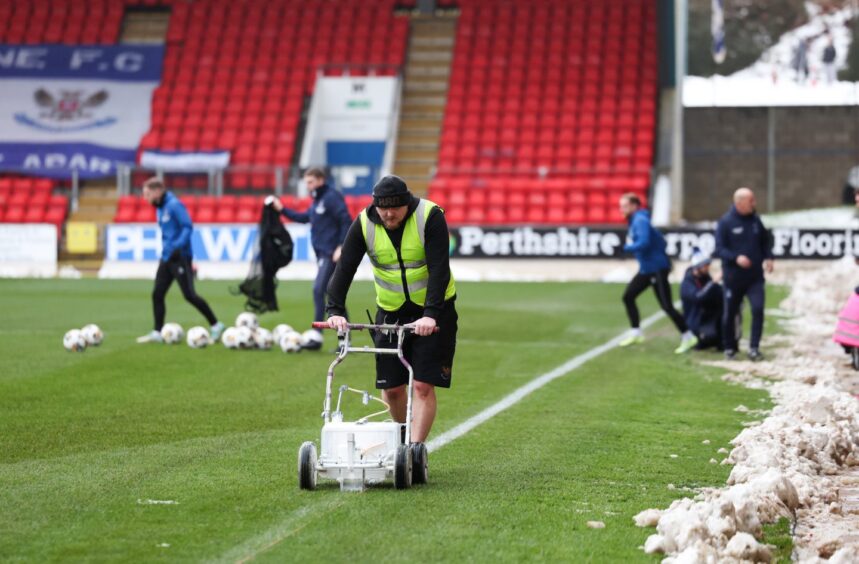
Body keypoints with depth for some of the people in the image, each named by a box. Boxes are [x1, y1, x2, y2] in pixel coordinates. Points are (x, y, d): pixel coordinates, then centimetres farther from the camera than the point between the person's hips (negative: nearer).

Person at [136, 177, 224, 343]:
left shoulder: (174, 205, -14)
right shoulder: (160, 208, 13)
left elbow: (187, 227, -21)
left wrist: (178, 246, -31)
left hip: (180, 257, -9)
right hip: (167, 258, 9)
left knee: (189, 295, -8)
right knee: (157, 294, 5)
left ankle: (215, 325, 3)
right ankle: (157, 333, 10)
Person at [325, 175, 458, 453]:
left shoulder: (430, 217, -19)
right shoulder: (364, 224, -9)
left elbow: (439, 269, -25)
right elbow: (344, 268, -14)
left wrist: (431, 313, -36)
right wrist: (335, 311, -27)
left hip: (432, 313, -3)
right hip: (390, 311, 3)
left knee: (424, 385, -11)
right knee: (391, 387, 4)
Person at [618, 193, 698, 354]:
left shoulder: (640, 221, -16)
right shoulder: (634, 221, 14)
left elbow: (644, 243, -30)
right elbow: (659, 240, 20)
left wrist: (627, 247, -13)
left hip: (657, 268, -10)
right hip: (645, 269, 10)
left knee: (666, 305, -10)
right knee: (628, 296, 12)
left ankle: (687, 337, -3)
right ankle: (636, 333, 19)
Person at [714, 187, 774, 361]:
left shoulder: (755, 220, 5)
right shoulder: (725, 222, -7)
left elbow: (765, 241, 17)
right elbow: (719, 249, -10)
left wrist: (768, 258, 0)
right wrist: (736, 258, -26)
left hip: (755, 277, 2)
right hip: (733, 277, -2)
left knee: (758, 309, -14)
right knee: (729, 314, 8)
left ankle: (754, 348, -8)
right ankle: (730, 348, 26)